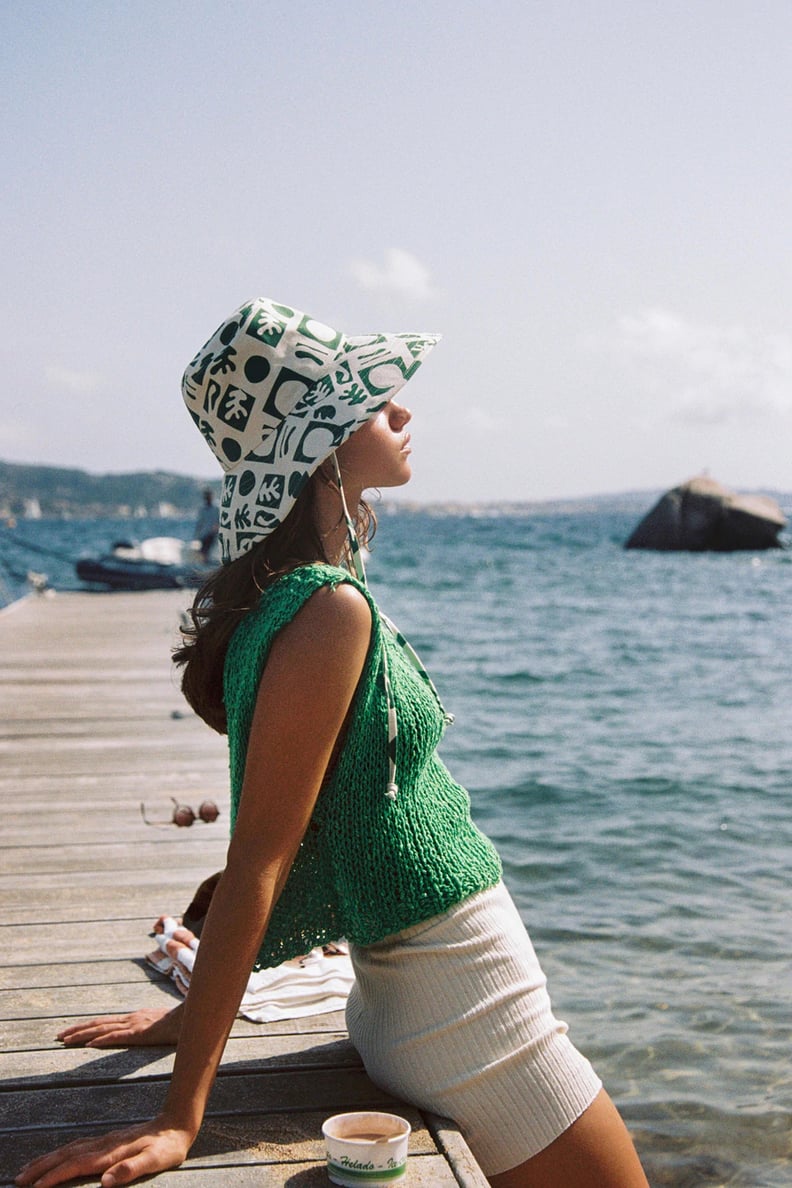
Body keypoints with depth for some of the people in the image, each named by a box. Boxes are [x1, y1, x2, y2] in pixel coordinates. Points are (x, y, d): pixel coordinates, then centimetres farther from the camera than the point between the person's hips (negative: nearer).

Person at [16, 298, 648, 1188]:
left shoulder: (287, 594, 5)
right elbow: (258, 859, -25)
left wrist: (199, 1011, 12)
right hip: (466, 1008, -9)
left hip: (399, 998, 9)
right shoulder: (331, 609, -23)